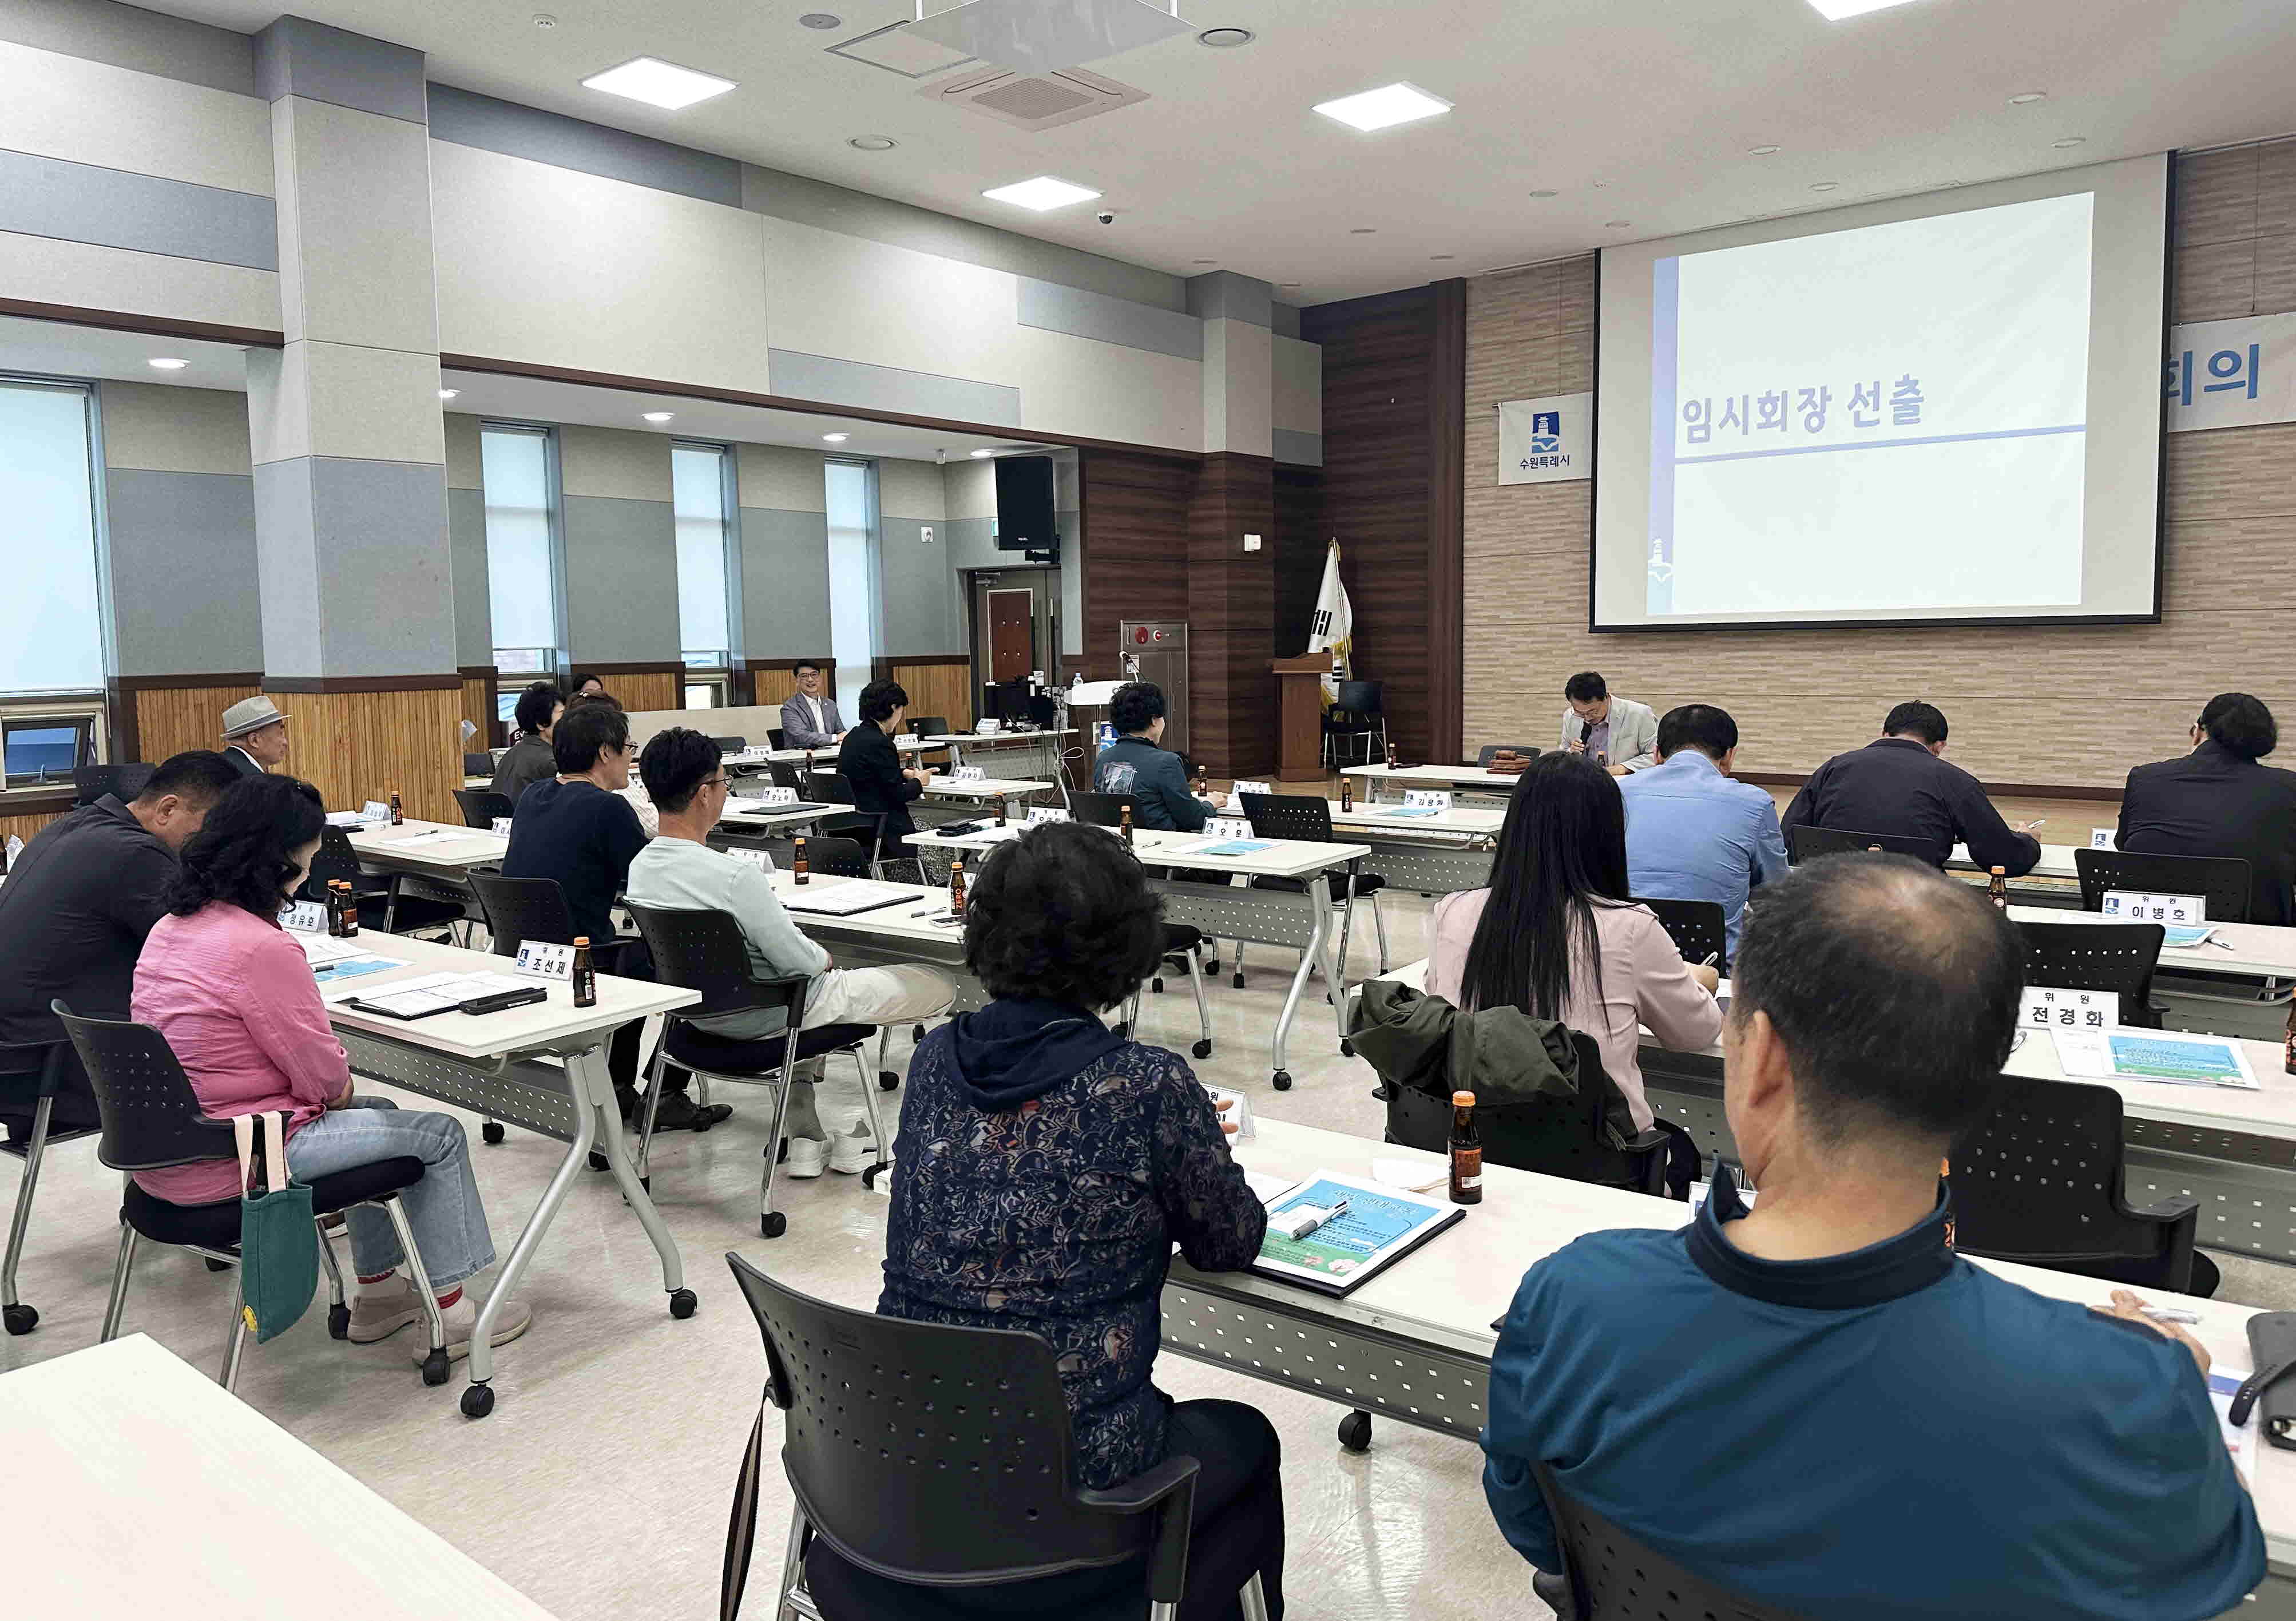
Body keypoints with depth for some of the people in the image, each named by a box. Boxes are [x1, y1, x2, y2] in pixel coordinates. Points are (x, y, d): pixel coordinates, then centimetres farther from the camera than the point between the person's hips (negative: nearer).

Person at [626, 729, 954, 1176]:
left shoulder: (639, 869, -7)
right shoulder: (734, 876, -32)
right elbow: (801, 962, -25)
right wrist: (825, 958, -2)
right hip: (769, 1018, -8)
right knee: (937, 986, 8)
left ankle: (804, 1138, 33)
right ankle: (848, 1131, 23)